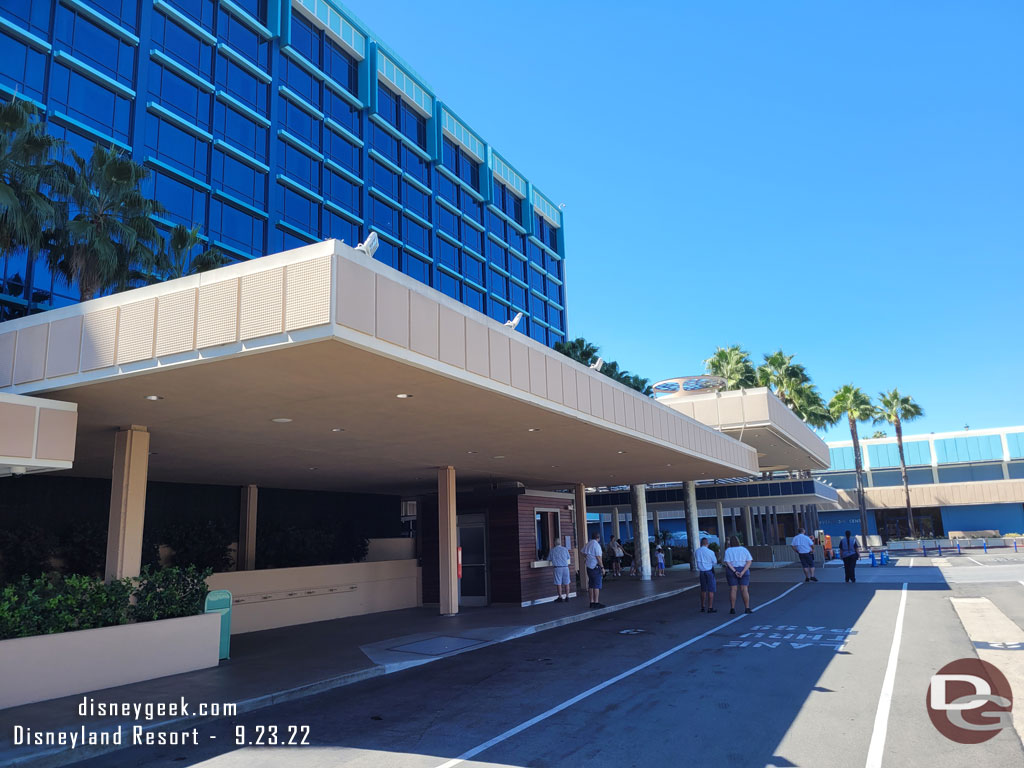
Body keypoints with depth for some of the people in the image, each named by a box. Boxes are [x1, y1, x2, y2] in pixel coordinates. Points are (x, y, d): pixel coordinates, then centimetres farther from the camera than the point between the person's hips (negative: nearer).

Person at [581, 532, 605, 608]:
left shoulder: (587, 544, 10)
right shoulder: (596, 545, -14)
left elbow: (581, 552, 22)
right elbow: (598, 557, -17)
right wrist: (602, 567, -13)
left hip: (589, 567, 8)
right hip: (595, 567, -8)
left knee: (591, 585, 12)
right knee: (597, 585, -4)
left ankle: (592, 602, 15)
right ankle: (596, 602, -4)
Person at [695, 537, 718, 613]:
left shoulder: (696, 552, -2)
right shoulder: (710, 552, -15)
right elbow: (715, 562, -2)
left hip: (701, 572, 5)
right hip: (709, 571, -5)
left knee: (703, 589, 16)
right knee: (711, 590, 1)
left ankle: (702, 607, 21)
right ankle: (710, 608, 0)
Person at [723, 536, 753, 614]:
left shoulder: (728, 551, -1)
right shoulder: (744, 550, 2)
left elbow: (727, 563, -12)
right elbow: (749, 562, -7)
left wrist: (735, 572, -17)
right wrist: (742, 572, -15)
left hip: (731, 571, 0)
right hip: (744, 571, 0)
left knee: (732, 590, 3)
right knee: (744, 590, 3)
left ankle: (732, 609, 3)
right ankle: (747, 608, -1)